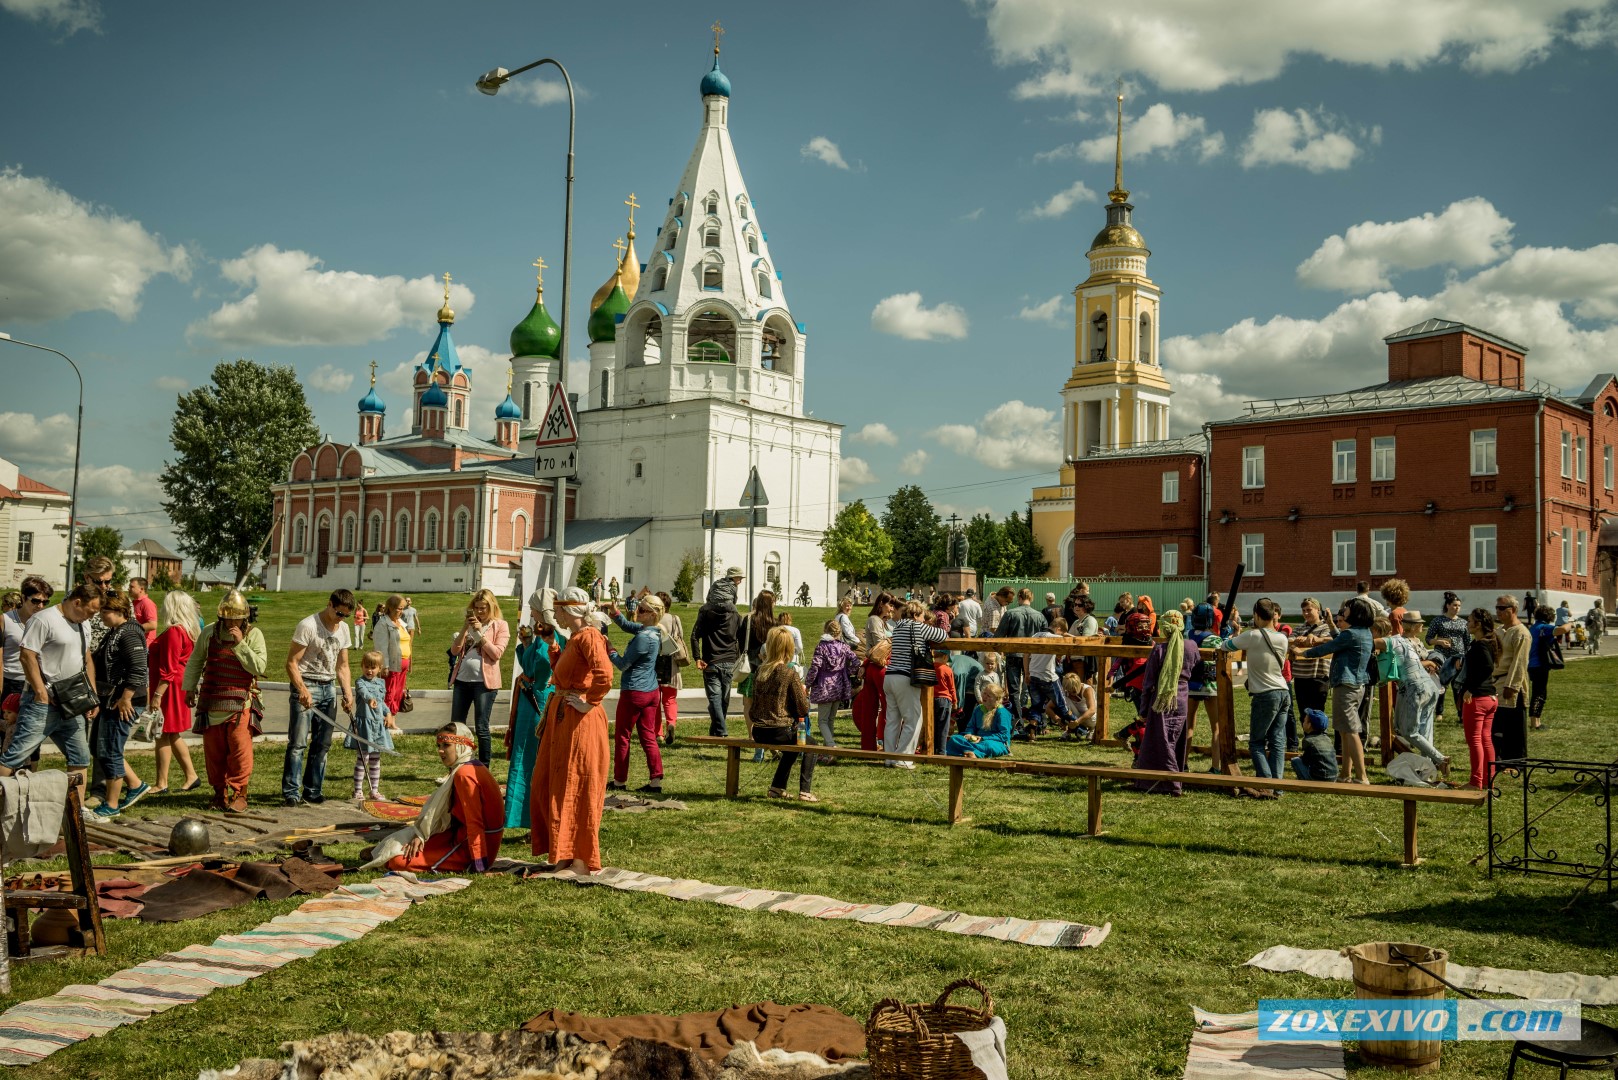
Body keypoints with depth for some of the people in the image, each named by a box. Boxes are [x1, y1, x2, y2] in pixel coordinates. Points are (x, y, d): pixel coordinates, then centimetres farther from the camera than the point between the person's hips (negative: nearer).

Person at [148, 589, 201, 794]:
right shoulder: (190, 631, 11)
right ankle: (191, 776, 21)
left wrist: (157, 694, -20)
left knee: (163, 735, -2)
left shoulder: (173, 632, -18)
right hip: (181, 685, 9)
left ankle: (162, 784, 4)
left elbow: (168, 669, -21)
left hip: (169, 687, -9)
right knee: (172, 735, 17)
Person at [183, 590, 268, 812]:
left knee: (240, 749, -9)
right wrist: (189, 688, 16)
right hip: (212, 702, 3)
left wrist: (241, 644, -16)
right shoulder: (210, 633, 7)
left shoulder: (253, 634, -1)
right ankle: (220, 792, 20)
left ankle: (239, 794, 1)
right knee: (213, 751, 7)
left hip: (240, 704, -3)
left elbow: (260, 667, -12)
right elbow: (195, 662, 20)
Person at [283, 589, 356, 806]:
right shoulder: (308, 626, -11)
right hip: (306, 685, -6)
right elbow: (291, 663, -13)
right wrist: (302, 690, -25)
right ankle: (291, 792, -3)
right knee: (298, 742, -8)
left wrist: (348, 693, 2)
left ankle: (313, 791, 16)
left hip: (329, 688, 7)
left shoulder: (343, 629, 10)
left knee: (322, 743, 8)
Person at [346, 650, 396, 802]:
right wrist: (370, 699, -53)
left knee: (376, 759, 12)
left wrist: (388, 714, 11)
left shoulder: (381, 683, 11)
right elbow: (364, 691, -33)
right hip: (364, 723, -6)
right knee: (362, 759, -3)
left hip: (378, 724, 6)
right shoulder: (360, 682, -9)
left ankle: (375, 790, 21)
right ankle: (358, 791, 6)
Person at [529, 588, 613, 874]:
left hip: (580, 721, -10)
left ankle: (581, 861, 6)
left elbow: (605, 676, -31)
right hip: (561, 718, 10)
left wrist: (588, 702, -20)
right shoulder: (573, 639, 14)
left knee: (576, 789, -3)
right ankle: (564, 853, 25)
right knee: (550, 784, 15)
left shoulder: (589, 637, -17)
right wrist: (552, 645, 18)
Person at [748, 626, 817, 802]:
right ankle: (804, 791, 11)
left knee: (794, 746, 33)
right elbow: (803, 709, -11)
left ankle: (777, 787, 31)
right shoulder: (790, 673, -15)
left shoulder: (759, 671, 2)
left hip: (759, 732, 6)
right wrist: (804, 693, 7)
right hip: (781, 731, -6)